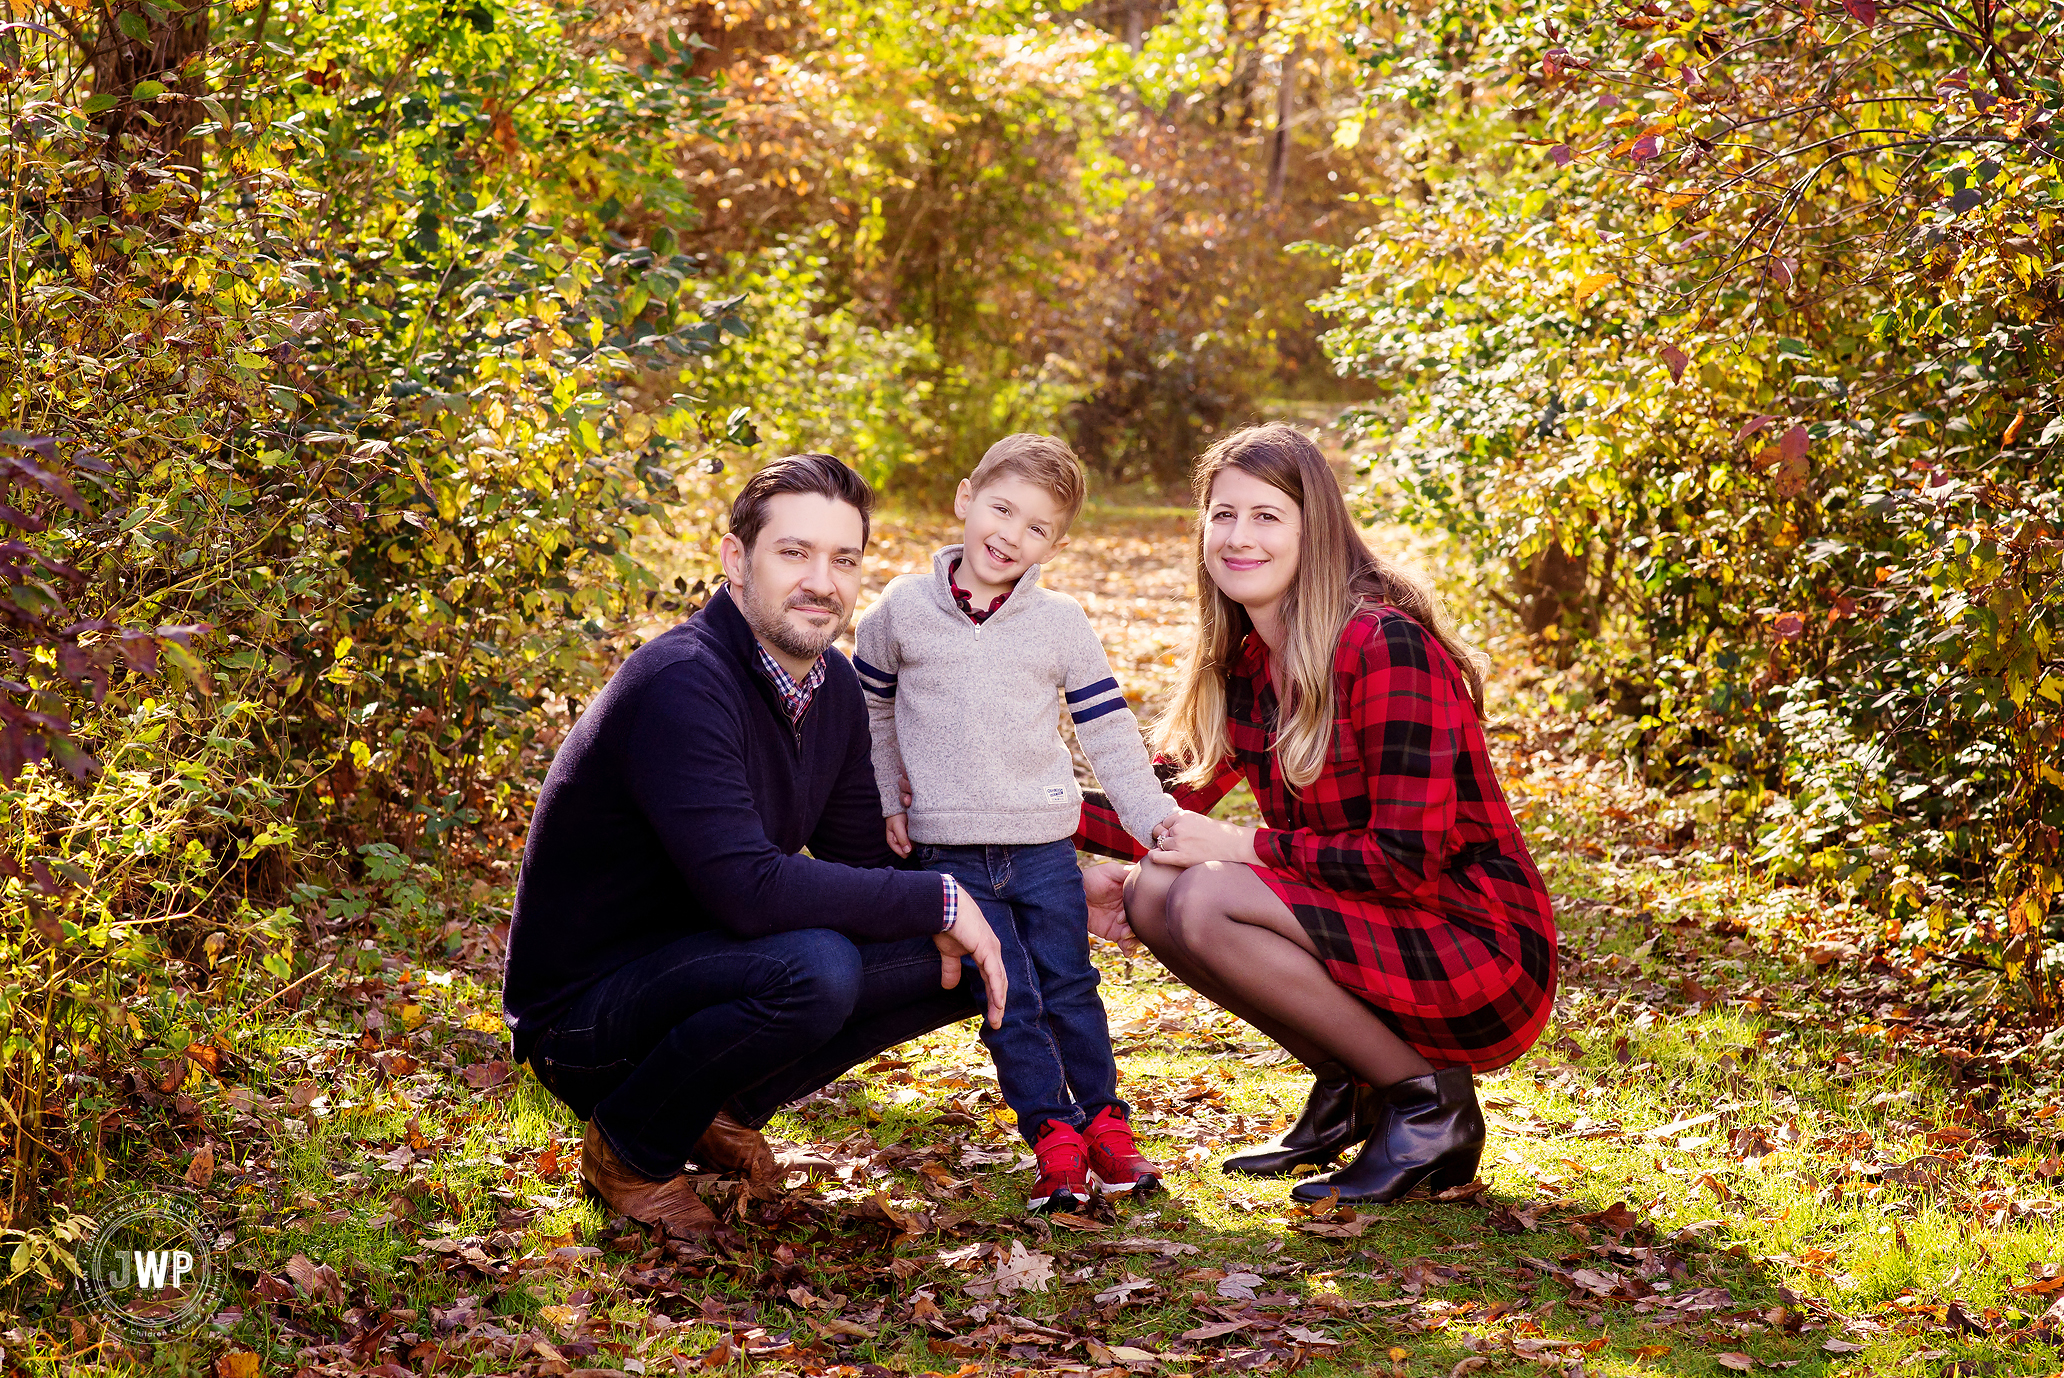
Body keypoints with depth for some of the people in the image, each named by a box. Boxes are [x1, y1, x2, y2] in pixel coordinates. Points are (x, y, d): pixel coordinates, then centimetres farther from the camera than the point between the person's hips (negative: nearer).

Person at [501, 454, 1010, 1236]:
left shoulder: (831, 685, 3)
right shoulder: (680, 686, -25)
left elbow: (861, 855, 12)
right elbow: (749, 889, -34)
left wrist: (951, 930, -7)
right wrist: (936, 902, -26)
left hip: (702, 964, 9)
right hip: (582, 1010, -8)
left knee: (963, 960, -3)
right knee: (814, 967, -35)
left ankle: (724, 1108, 9)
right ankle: (630, 1148, -9)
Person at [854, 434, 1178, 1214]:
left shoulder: (1061, 624, 1)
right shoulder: (902, 611, 0)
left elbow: (1109, 735, 5)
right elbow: (870, 711, 14)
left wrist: (1160, 822, 1)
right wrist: (886, 804, 10)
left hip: (1044, 846, 1)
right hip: (949, 852, -1)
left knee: (1070, 990, 6)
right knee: (1010, 1003, -5)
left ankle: (1104, 1124, 20)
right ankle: (1053, 1140, 4)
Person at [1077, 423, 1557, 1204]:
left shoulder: (1387, 646, -20)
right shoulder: (1243, 662, 5)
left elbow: (1407, 858, -23)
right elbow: (1165, 807, 11)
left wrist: (1242, 845, -18)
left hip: (1480, 956, -8)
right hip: (1366, 927, 8)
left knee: (1206, 902, -24)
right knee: (1148, 894, -5)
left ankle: (1429, 1103, -9)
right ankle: (1346, 1090, 8)